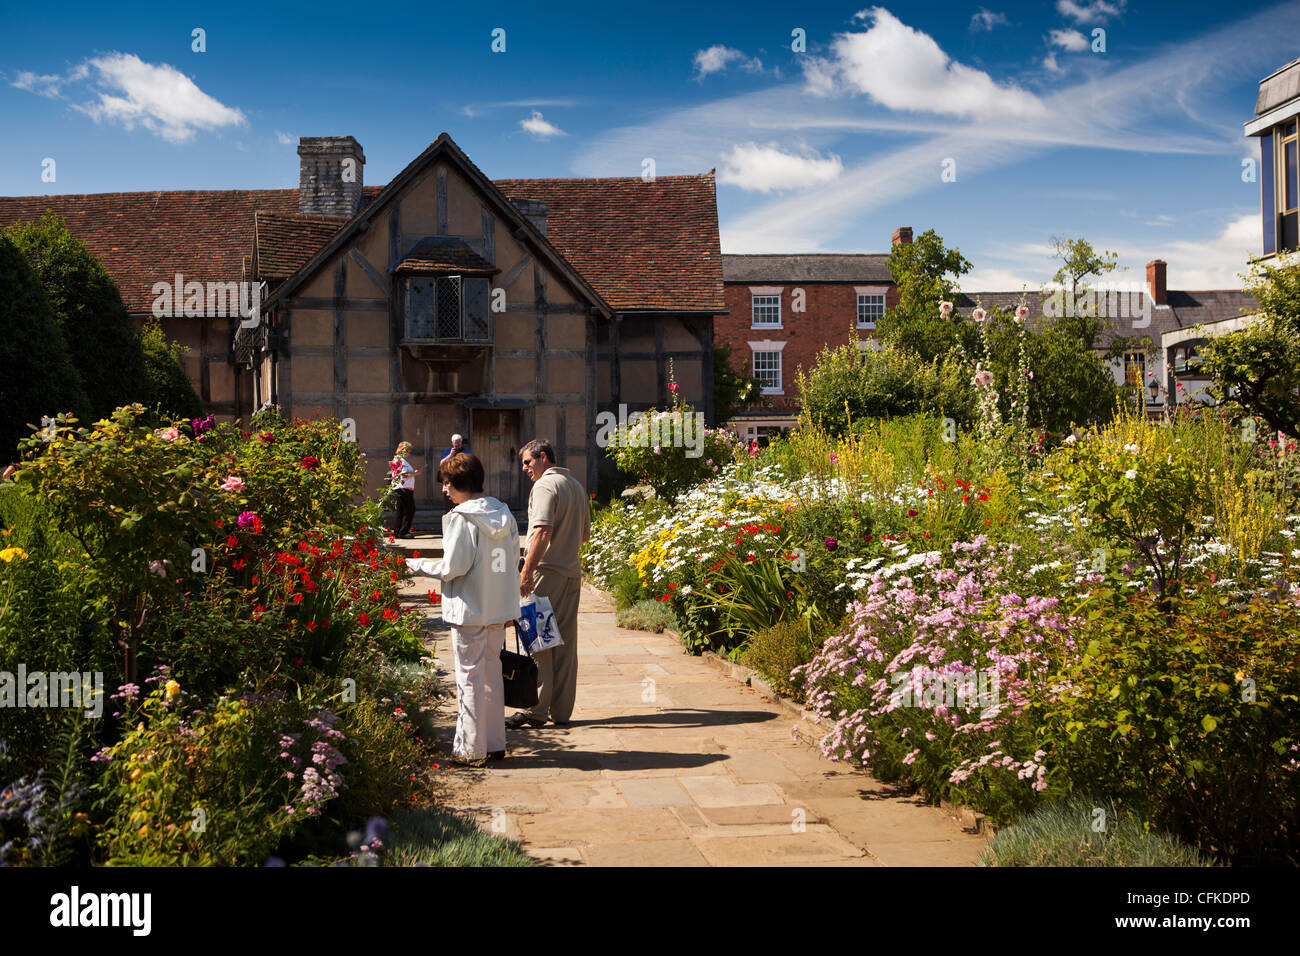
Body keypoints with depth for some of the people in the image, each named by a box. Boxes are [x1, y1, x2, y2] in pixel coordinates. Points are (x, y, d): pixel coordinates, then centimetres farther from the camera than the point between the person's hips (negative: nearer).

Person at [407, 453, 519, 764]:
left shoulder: (462, 518, -17)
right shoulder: (504, 514, 5)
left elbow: (452, 568, -16)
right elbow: (512, 558, 9)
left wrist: (417, 564, -3)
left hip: (470, 609, -7)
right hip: (500, 607, 7)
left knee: (470, 678, 2)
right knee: (492, 674, 16)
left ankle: (471, 748, 8)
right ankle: (494, 744, 22)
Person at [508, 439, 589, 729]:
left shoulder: (545, 485, -11)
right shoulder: (576, 486, 16)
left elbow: (543, 531, -21)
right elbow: (585, 533, 22)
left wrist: (527, 570, -21)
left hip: (547, 572, -8)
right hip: (572, 572, 8)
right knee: (566, 642, 9)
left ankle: (536, 710, -2)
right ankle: (562, 711, 13)